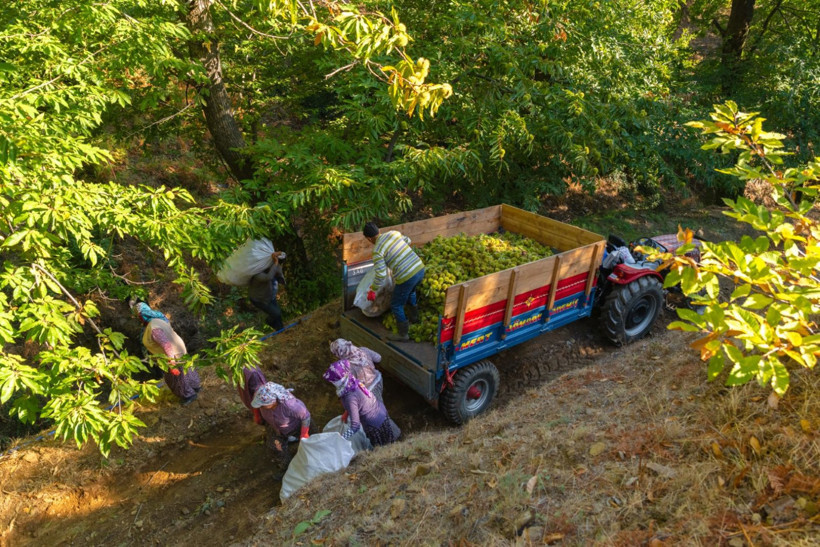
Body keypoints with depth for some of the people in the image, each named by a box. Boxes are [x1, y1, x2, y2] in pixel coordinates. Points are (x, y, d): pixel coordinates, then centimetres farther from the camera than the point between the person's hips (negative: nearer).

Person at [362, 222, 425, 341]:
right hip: (420, 269, 7)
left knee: (396, 305, 15)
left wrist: (373, 290, -1)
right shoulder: (393, 233, 6)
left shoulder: (377, 251, -11)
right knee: (411, 291, 38)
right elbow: (407, 240, 26)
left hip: (406, 278, -7)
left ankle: (403, 334, 26)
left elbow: (381, 275, -15)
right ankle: (414, 316, 56)